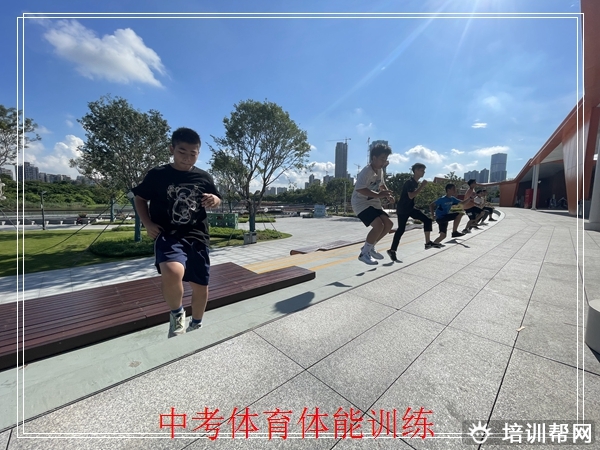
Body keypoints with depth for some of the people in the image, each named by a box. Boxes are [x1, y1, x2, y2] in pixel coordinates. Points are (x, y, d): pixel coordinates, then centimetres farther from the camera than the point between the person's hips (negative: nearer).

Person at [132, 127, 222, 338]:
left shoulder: (204, 178, 4)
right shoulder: (157, 175, -1)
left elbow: (216, 200, 17)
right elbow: (140, 198, 10)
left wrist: (214, 200, -7)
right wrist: (148, 223, -4)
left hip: (197, 237, 3)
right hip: (168, 235, -2)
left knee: (200, 286, 9)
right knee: (172, 273, -32)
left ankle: (196, 325, 39)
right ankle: (176, 314, 2)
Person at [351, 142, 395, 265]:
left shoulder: (380, 170, 9)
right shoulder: (366, 171, -20)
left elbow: (381, 185, 26)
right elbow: (359, 189, -32)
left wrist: (388, 194, 7)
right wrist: (378, 195, -33)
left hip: (373, 203, 10)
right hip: (360, 203, -10)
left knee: (388, 224, 5)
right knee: (379, 225, -24)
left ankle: (370, 247, 19)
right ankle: (364, 253, -7)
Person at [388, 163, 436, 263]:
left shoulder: (416, 182, 11)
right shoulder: (409, 182, -17)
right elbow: (411, 196, -28)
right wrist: (422, 186, -23)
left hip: (410, 208, 9)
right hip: (402, 209, -9)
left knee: (427, 220, 3)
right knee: (401, 229, -9)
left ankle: (428, 242, 10)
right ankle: (392, 250, 0)